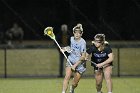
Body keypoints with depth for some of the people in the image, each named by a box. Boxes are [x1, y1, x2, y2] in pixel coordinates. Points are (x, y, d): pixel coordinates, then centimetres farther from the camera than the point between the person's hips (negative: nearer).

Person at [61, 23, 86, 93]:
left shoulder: (82, 42, -19)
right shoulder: (71, 39, -2)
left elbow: (83, 57, -20)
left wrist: (75, 65, -22)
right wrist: (66, 49, -1)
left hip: (79, 64, -4)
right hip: (71, 61, 4)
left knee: (75, 83, 4)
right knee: (67, 77, -20)